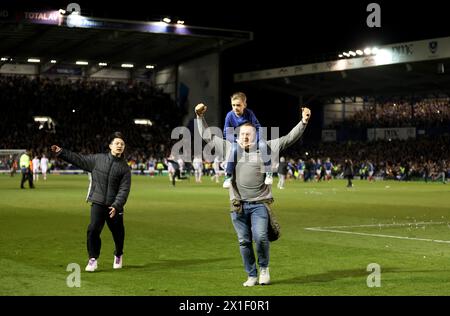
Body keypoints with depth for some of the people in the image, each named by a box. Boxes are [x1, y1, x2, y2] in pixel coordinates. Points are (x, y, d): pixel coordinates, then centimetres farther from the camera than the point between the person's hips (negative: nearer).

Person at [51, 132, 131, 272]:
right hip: (98, 203, 0)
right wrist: (61, 152, 6)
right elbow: (79, 159, 11)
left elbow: (124, 190, -6)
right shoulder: (98, 159, 7)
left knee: (118, 233, 8)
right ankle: (93, 259, -2)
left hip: (115, 206, 0)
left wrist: (116, 205, -18)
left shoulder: (125, 168, 1)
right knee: (93, 229, -14)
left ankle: (118, 256, 35)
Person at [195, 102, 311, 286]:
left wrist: (303, 122, -10)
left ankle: (264, 268, 8)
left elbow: (289, 139, 0)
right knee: (244, 242, 6)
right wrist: (200, 117, 8)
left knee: (260, 237, -17)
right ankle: (252, 276, 18)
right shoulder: (230, 148, 9)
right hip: (238, 205, 3)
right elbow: (207, 135, 15)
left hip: (259, 203, -2)